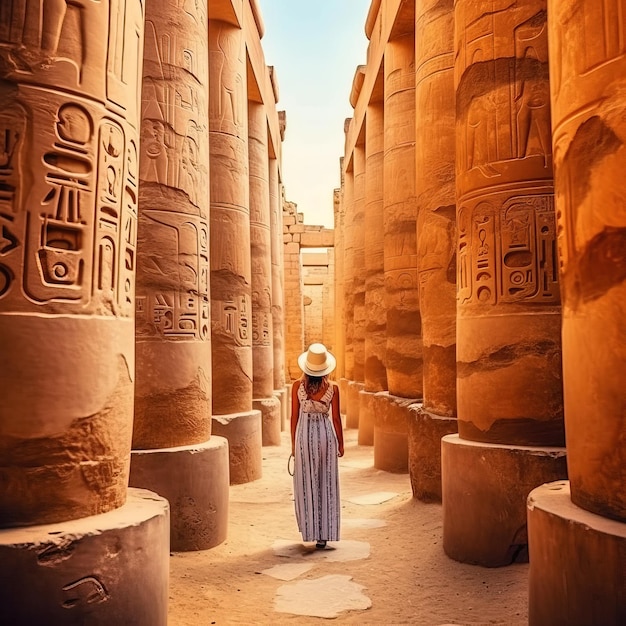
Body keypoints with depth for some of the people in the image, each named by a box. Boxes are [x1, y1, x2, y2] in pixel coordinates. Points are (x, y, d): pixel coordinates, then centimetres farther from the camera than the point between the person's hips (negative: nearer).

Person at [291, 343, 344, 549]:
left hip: (304, 435, 0)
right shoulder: (333, 388, -7)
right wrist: (340, 443, 9)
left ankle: (310, 530, 21)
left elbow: (294, 417, -2)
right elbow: (336, 418, -2)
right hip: (325, 434, 0)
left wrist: (293, 444, 9)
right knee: (326, 484, 8)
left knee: (306, 483, 12)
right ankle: (323, 534, 11)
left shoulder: (297, 386, -6)